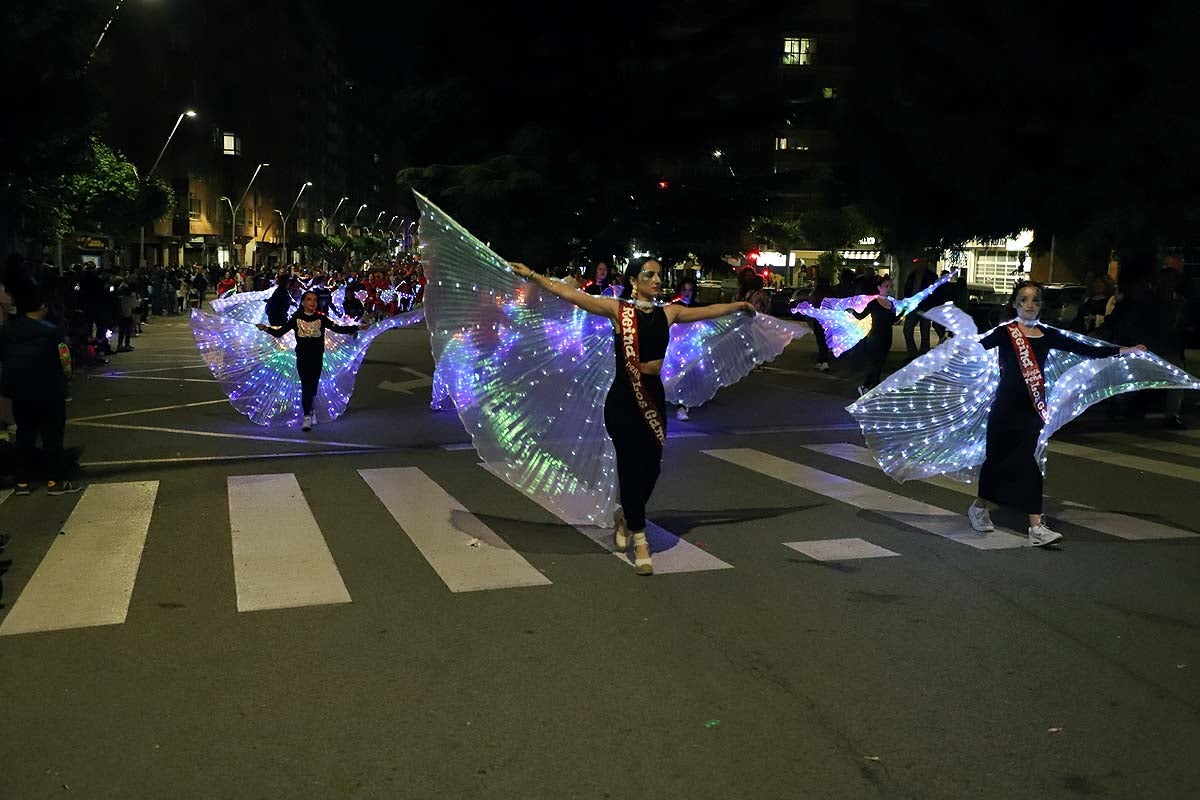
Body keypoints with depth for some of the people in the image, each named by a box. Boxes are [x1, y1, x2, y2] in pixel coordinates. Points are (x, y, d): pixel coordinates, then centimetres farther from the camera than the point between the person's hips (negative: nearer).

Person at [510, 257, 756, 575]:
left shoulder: (668, 312, 8)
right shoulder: (618, 309, -4)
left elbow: (710, 311, 22)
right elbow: (569, 294, -7)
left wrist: (741, 305, 32)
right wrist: (531, 275, -9)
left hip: (654, 397, 5)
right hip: (623, 399, -5)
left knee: (651, 466, 8)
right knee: (631, 465, 0)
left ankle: (626, 517, 37)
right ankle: (639, 539, 13)